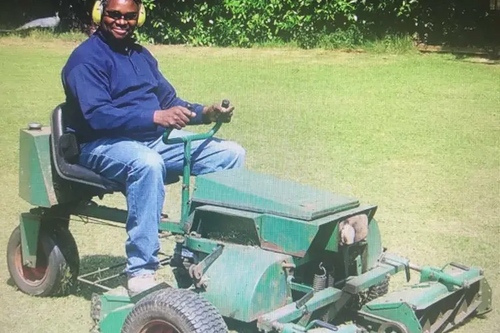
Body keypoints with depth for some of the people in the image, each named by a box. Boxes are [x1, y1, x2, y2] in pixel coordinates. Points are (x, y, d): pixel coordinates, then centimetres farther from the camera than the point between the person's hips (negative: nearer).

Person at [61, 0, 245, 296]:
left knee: (231, 153, -4)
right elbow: (97, 116, -21)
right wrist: (156, 117, -32)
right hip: (105, 144, -7)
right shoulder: (86, 58, -7)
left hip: (156, 138, 8)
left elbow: (170, 101, 16)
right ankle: (141, 271, -35)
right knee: (147, 163, -42)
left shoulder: (141, 55, 18)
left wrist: (207, 113, -4)